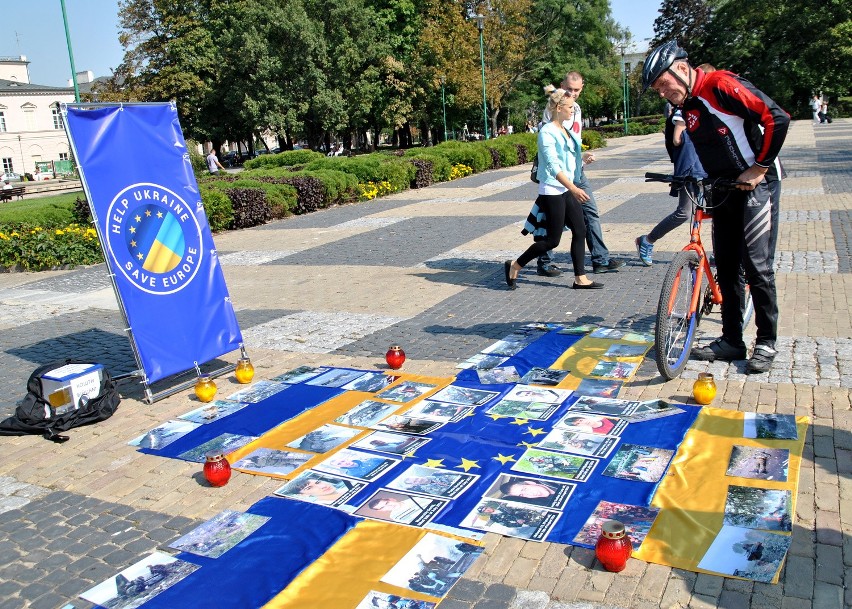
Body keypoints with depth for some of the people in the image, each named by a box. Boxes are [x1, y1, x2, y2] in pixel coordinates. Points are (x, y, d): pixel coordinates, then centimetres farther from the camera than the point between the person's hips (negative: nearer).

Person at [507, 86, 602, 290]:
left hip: (569, 189, 9)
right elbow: (553, 166, -24)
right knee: (552, 239, -4)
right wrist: (573, 188, -29)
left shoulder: (566, 130, 12)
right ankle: (514, 266, 10)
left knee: (580, 232, 4)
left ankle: (580, 278, 10)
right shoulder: (547, 132, -15)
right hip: (552, 191, -9)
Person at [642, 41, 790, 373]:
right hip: (723, 190, 8)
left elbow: (777, 118, -21)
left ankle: (766, 342, 6)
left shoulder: (720, 85, -17)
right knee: (726, 267, 9)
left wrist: (759, 167, -16)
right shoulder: (685, 106, 9)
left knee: (756, 264, -7)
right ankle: (731, 340, 17)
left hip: (754, 184, -8)